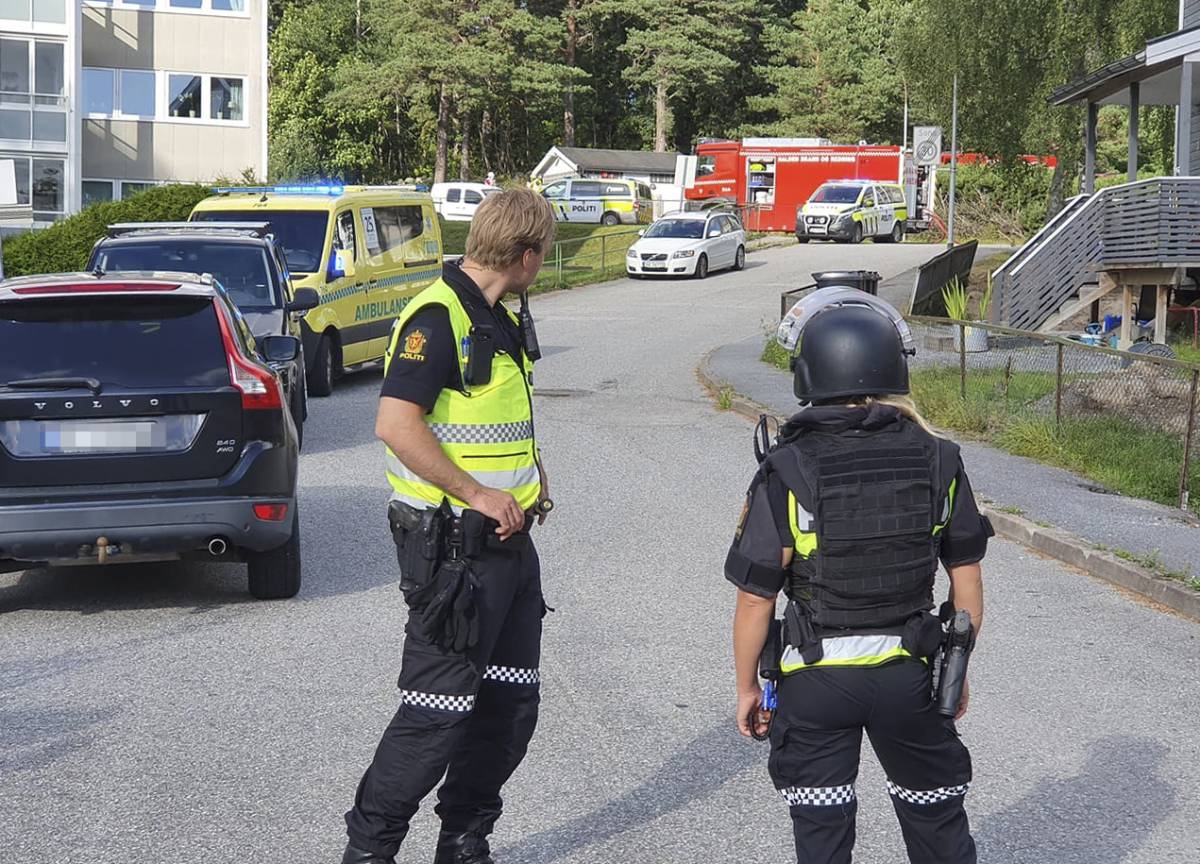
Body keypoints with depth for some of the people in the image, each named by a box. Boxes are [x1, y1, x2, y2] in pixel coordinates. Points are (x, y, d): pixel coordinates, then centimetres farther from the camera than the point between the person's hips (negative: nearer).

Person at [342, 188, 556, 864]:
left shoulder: (503, 318, 15)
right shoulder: (438, 317, -16)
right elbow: (397, 425, -26)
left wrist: (533, 476, 12)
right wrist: (476, 493, -22)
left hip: (508, 536, 10)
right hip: (453, 546, -9)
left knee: (511, 704, 13)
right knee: (438, 708, -5)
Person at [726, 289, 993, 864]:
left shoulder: (787, 472, -15)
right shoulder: (938, 462, -5)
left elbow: (755, 598, -11)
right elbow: (967, 582, 2)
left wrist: (747, 687, 3)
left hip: (815, 680, -2)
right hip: (909, 673, 2)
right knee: (936, 817, 19)